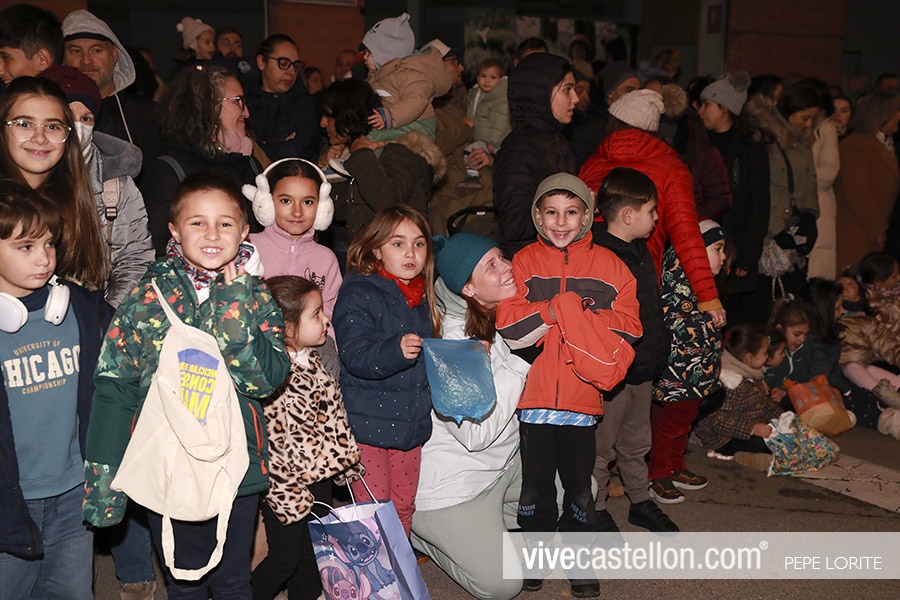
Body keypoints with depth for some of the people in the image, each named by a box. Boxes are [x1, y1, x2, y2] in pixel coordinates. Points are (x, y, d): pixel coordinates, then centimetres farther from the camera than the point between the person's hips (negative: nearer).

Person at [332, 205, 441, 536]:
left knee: (404, 507, 15)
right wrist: (395, 350, -38)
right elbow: (355, 356, -23)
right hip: (368, 422, -6)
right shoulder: (358, 294, -11)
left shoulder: (422, 298, 11)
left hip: (411, 423, 7)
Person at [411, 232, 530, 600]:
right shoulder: (451, 343, -27)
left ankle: (492, 521, 20)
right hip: (452, 483, -8)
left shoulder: (503, 318, -2)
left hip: (508, 460, 8)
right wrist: (517, 368, -24)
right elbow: (477, 434, -28)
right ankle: (417, 531, 14)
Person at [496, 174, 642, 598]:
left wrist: (560, 312, -13)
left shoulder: (608, 265, 5)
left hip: (582, 399, 0)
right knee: (534, 484, 10)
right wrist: (565, 308, -15)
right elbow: (508, 325, -10)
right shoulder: (523, 263, 3)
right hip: (533, 395, 0)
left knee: (579, 487, 8)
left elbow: (627, 327, -4)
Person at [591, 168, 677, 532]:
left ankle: (640, 502, 37)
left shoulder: (639, 250, 9)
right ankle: (596, 510, 24)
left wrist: (657, 352, 22)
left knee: (636, 442, 22)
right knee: (602, 447, 8)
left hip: (644, 369, 9)